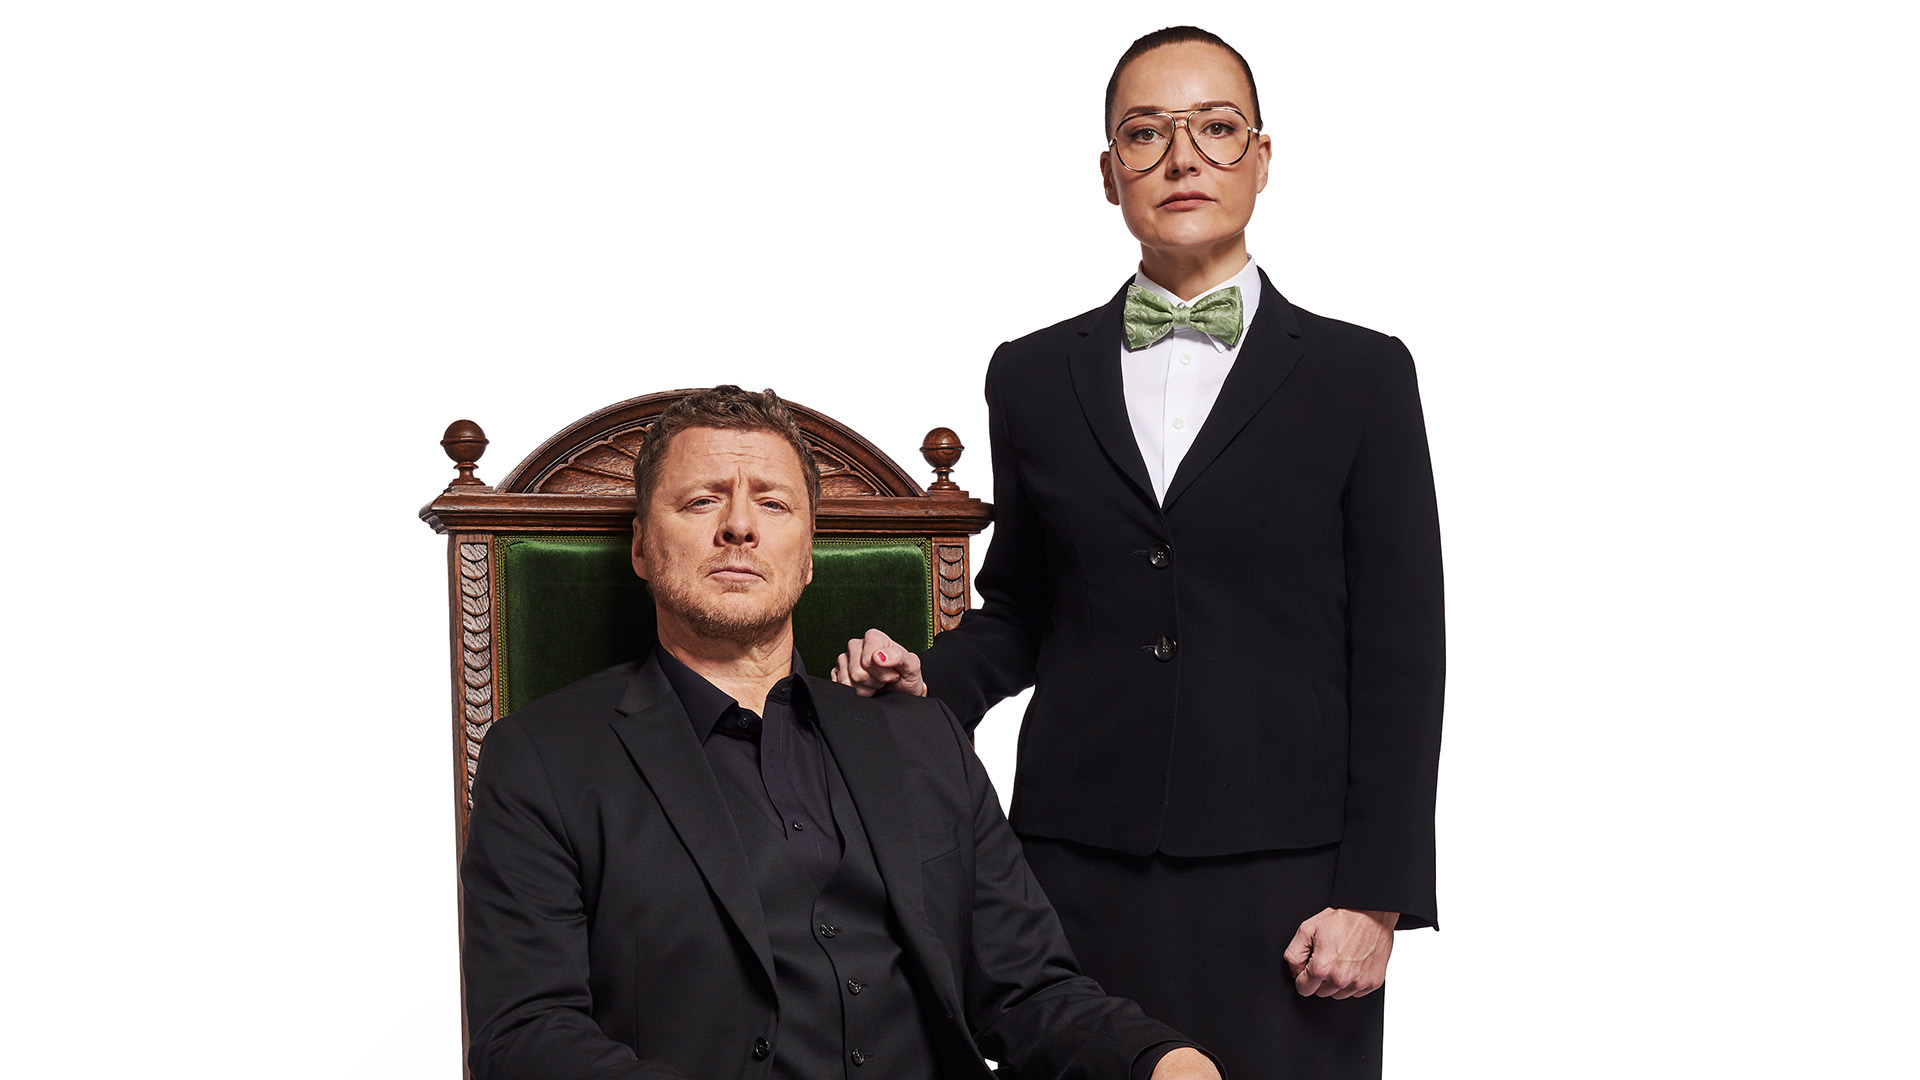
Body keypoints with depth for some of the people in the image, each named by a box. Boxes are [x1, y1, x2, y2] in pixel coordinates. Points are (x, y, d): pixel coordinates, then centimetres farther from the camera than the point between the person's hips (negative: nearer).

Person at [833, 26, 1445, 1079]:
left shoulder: (1360, 374, 4)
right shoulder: (1034, 376, 11)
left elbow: (1399, 655, 0)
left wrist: (1375, 898, -6)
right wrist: (933, 683, -2)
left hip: (1283, 879, -2)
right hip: (1078, 871, 2)